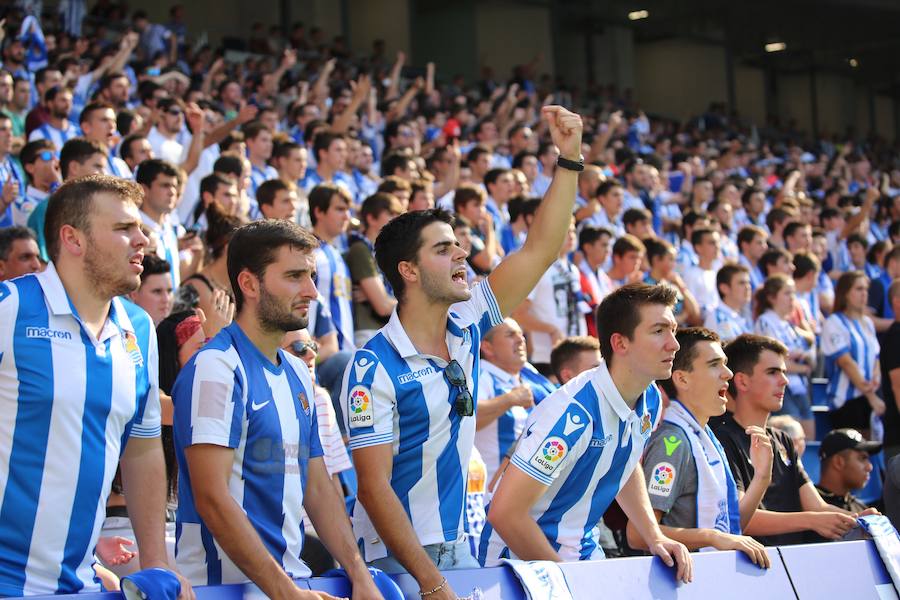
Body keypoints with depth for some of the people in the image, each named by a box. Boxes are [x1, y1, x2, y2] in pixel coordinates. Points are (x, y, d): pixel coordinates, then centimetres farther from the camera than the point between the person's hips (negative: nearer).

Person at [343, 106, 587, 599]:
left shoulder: (465, 329, 4)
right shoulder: (375, 367, -16)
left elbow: (541, 249, 6)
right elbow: (373, 485, -19)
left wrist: (569, 157, -2)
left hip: (457, 545, 7)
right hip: (395, 560, -6)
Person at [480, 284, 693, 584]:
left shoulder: (651, 401, -1)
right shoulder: (574, 414, -27)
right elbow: (505, 513, -28)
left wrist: (655, 538, 8)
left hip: (585, 554, 7)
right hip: (524, 561, -7)